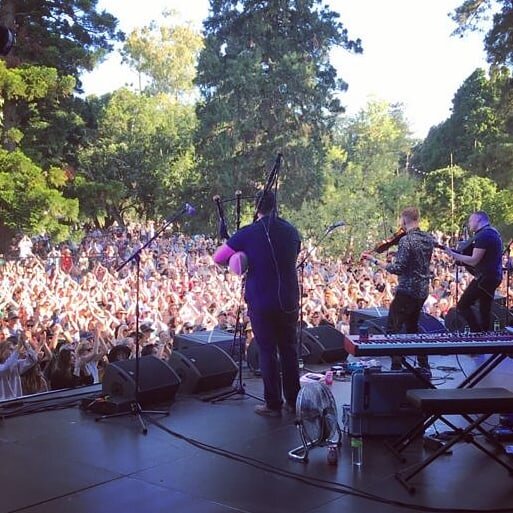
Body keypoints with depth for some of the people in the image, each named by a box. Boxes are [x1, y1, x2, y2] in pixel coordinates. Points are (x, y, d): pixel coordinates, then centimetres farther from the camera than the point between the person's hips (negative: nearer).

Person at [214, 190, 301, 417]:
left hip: (261, 302, -4)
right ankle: (293, 401, 21)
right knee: (289, 349, 14)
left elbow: (218, 258, -5)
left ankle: (273, 404, 9)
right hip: (289, 301, 4)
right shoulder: (291, 231, 5)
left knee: (267, 352, 4)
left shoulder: (248, 234, -9)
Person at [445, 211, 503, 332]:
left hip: (485, 277, -10)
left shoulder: (483, 235, -17)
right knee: (485, 310, 13)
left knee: (462, 306, -9)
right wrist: (459, 258, 14)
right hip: (494, 276, 10)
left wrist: (453, 254, -11)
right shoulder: (493, 233, 16)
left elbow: (474, 261, -21)